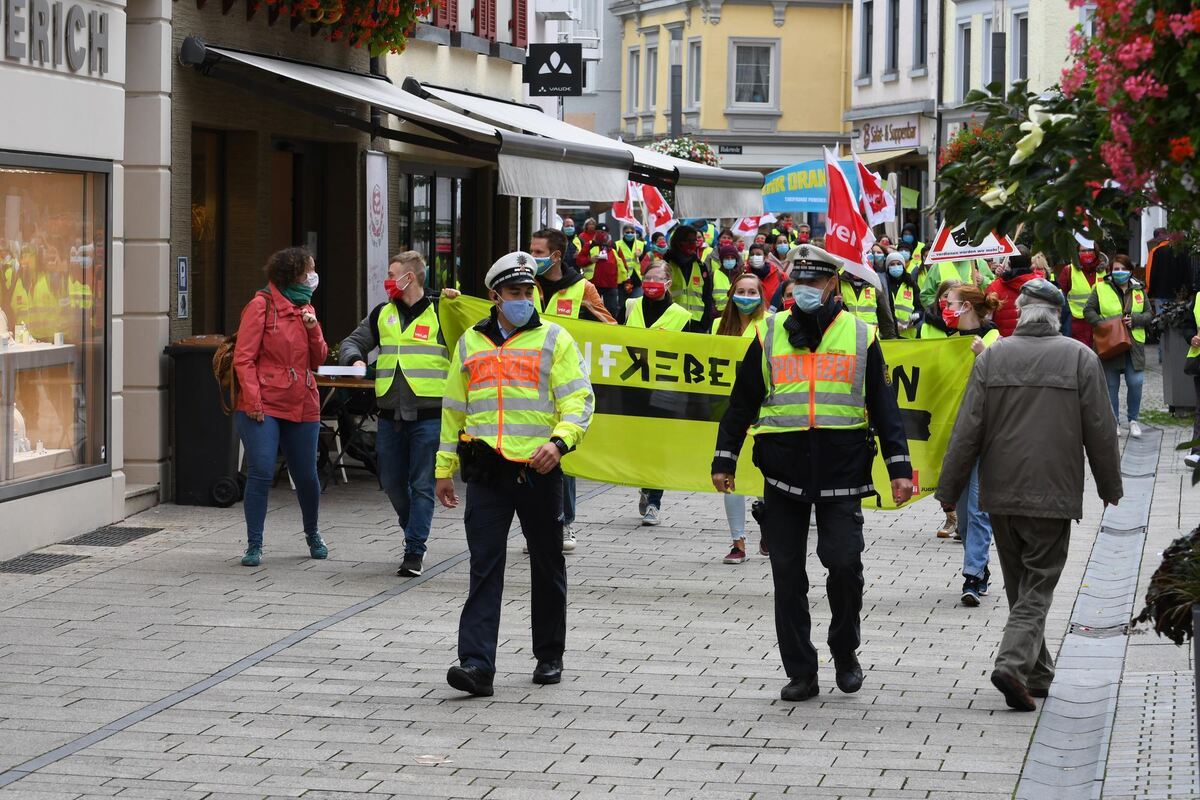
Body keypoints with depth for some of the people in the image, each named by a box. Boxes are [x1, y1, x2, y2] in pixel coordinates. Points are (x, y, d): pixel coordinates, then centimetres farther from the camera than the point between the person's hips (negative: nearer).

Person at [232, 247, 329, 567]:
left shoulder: (305, 308, 15)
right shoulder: (262, 305, -5)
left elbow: (318, 360, 15)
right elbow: (243, 358, -8)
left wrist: (313, 329, -3)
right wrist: (252, 400, -16)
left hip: (302, 406, 6)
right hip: (264, 406, -6)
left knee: (306, 475, 10)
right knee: (261, 473, -12)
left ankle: (312, 534, 33)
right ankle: (254, 546, -3)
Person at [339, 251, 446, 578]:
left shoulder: (439, 314, -1)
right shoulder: (382, 314, 14)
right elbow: (352, 342, 17)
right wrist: (355, 359, -2)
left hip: (428, 415, -5)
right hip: (390, 415, 5)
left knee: (422, 485, -3)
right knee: (392, 483, 12)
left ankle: (415, 551, 0)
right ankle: (414, 533, 33)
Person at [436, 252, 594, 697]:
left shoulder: (554, 340, 3)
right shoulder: (470, 343, 14)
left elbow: (578, 399, -4)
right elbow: (453, 408, 20)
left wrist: (560, 441, -22)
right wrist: (445, 467, 18)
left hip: (538, 469, -2)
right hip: (485, 471, 2)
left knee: (547, 567, 10)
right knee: (484, 569, -7)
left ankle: (549, 657, 25)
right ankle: (476, 665, -12)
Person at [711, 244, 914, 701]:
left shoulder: (860, 336, 6)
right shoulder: (769, 335, 8)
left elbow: (883, 406, 7)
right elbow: (742, 402, 12)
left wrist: (899, 466, 1)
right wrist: (724, 459, 8)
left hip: (842, 471, -1)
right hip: (784, 471, 2)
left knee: (844, 563, -11)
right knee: (788, 575, 3)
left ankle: (845, 651, 15)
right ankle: (800, 672, 13)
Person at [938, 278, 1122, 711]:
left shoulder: (992, 358, -1)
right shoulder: (1080, 358, -4)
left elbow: (967, 431, -1)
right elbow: (1100, 431, -1)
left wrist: (948, 490, 6)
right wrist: (1110, 487, 12)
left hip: (1001, 494, 3)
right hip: (1054, 494, -2)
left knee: (1019, 584, 15)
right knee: (1038, 586, 0)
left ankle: (1037, 674, 23)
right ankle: (1014, 663, -19)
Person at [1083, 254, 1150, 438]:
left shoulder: (1138, 290, 8)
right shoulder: (1101, 288, 0)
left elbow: (1149, 314, 11)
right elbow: (1088, 310, 1)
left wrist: (1134, 320, -9)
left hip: (1134, 345, 2)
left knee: (1135, 382, -5)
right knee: (1111, 385, 5)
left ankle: (1133, 419, 13)